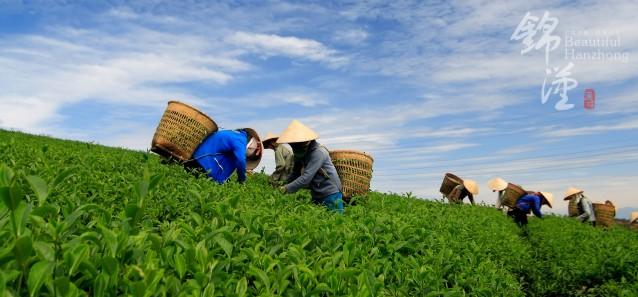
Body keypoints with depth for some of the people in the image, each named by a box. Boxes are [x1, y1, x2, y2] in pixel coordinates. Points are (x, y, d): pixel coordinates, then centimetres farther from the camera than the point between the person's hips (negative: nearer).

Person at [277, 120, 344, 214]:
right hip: (317, 196, 8)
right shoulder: (301, 154, 5)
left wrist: (286, 189, -22)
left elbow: (306, 178, -27)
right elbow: (295, 174, 9)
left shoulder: (318, 152, -21)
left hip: (331, 195, -8)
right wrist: (283, 185, -6)